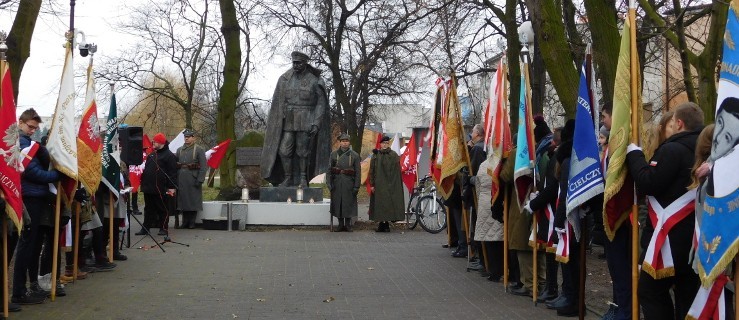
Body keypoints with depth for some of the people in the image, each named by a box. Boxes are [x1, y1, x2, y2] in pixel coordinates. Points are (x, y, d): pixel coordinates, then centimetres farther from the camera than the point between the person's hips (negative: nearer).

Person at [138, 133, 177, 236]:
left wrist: (172, 187, -16)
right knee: (148, 208, 12)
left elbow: (173, 173, -12)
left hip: (161, 189, -8)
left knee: (163, 209, 1)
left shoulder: (169, 156, -8)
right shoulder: (151, 155, 17)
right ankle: (145, 228, 17)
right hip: (149, 188, 8)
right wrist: (143, 182, 19)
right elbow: (146, 169, 24)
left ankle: (163, 228, 8)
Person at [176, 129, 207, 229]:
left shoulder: (199, 150, -1)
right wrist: (175, 179, 5)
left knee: (193, 201, 0)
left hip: (193, 178, -4)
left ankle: (192, 222, 8)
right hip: (181, 179, 4)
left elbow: (203, 166, -6)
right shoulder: (179, 150, 14)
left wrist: (200, 180, -13)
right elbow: (175, 164, 14)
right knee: (182, 200, 7)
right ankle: (185, 222, 15)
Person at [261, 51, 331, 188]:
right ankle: (288, 179, 9)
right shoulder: (285, 79, 4)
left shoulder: (315, 80, -4)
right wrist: (277, 123, 3)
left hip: (306, 121, -3)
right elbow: (278, 102, 8)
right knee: (284, 151, -3)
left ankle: (303, 178, 15)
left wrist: (316, 124, -11)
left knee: (303, 151, 1)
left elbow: (321, 104, -3)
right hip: (288, 121, 3)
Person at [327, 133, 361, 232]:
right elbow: (329, 169, 4)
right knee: (337, 203, 4)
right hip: (337, 182, 1)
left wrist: (356, 186, -5)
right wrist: (329, 183, -4)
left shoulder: (354, 155, 3)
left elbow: (358, 172, 1)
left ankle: (348, 225, 11)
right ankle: (341, 224, 14)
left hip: (349, 183, -1)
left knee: (349, 203, 0)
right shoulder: (334, 154, 6)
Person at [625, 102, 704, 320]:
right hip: (697, 236, 8)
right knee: (688, 295, 13)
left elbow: (647, 184, -18)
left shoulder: (673, 149, -14)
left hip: (673, 235, -8)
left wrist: (633, 153, -5)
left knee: (651, 290, 0)